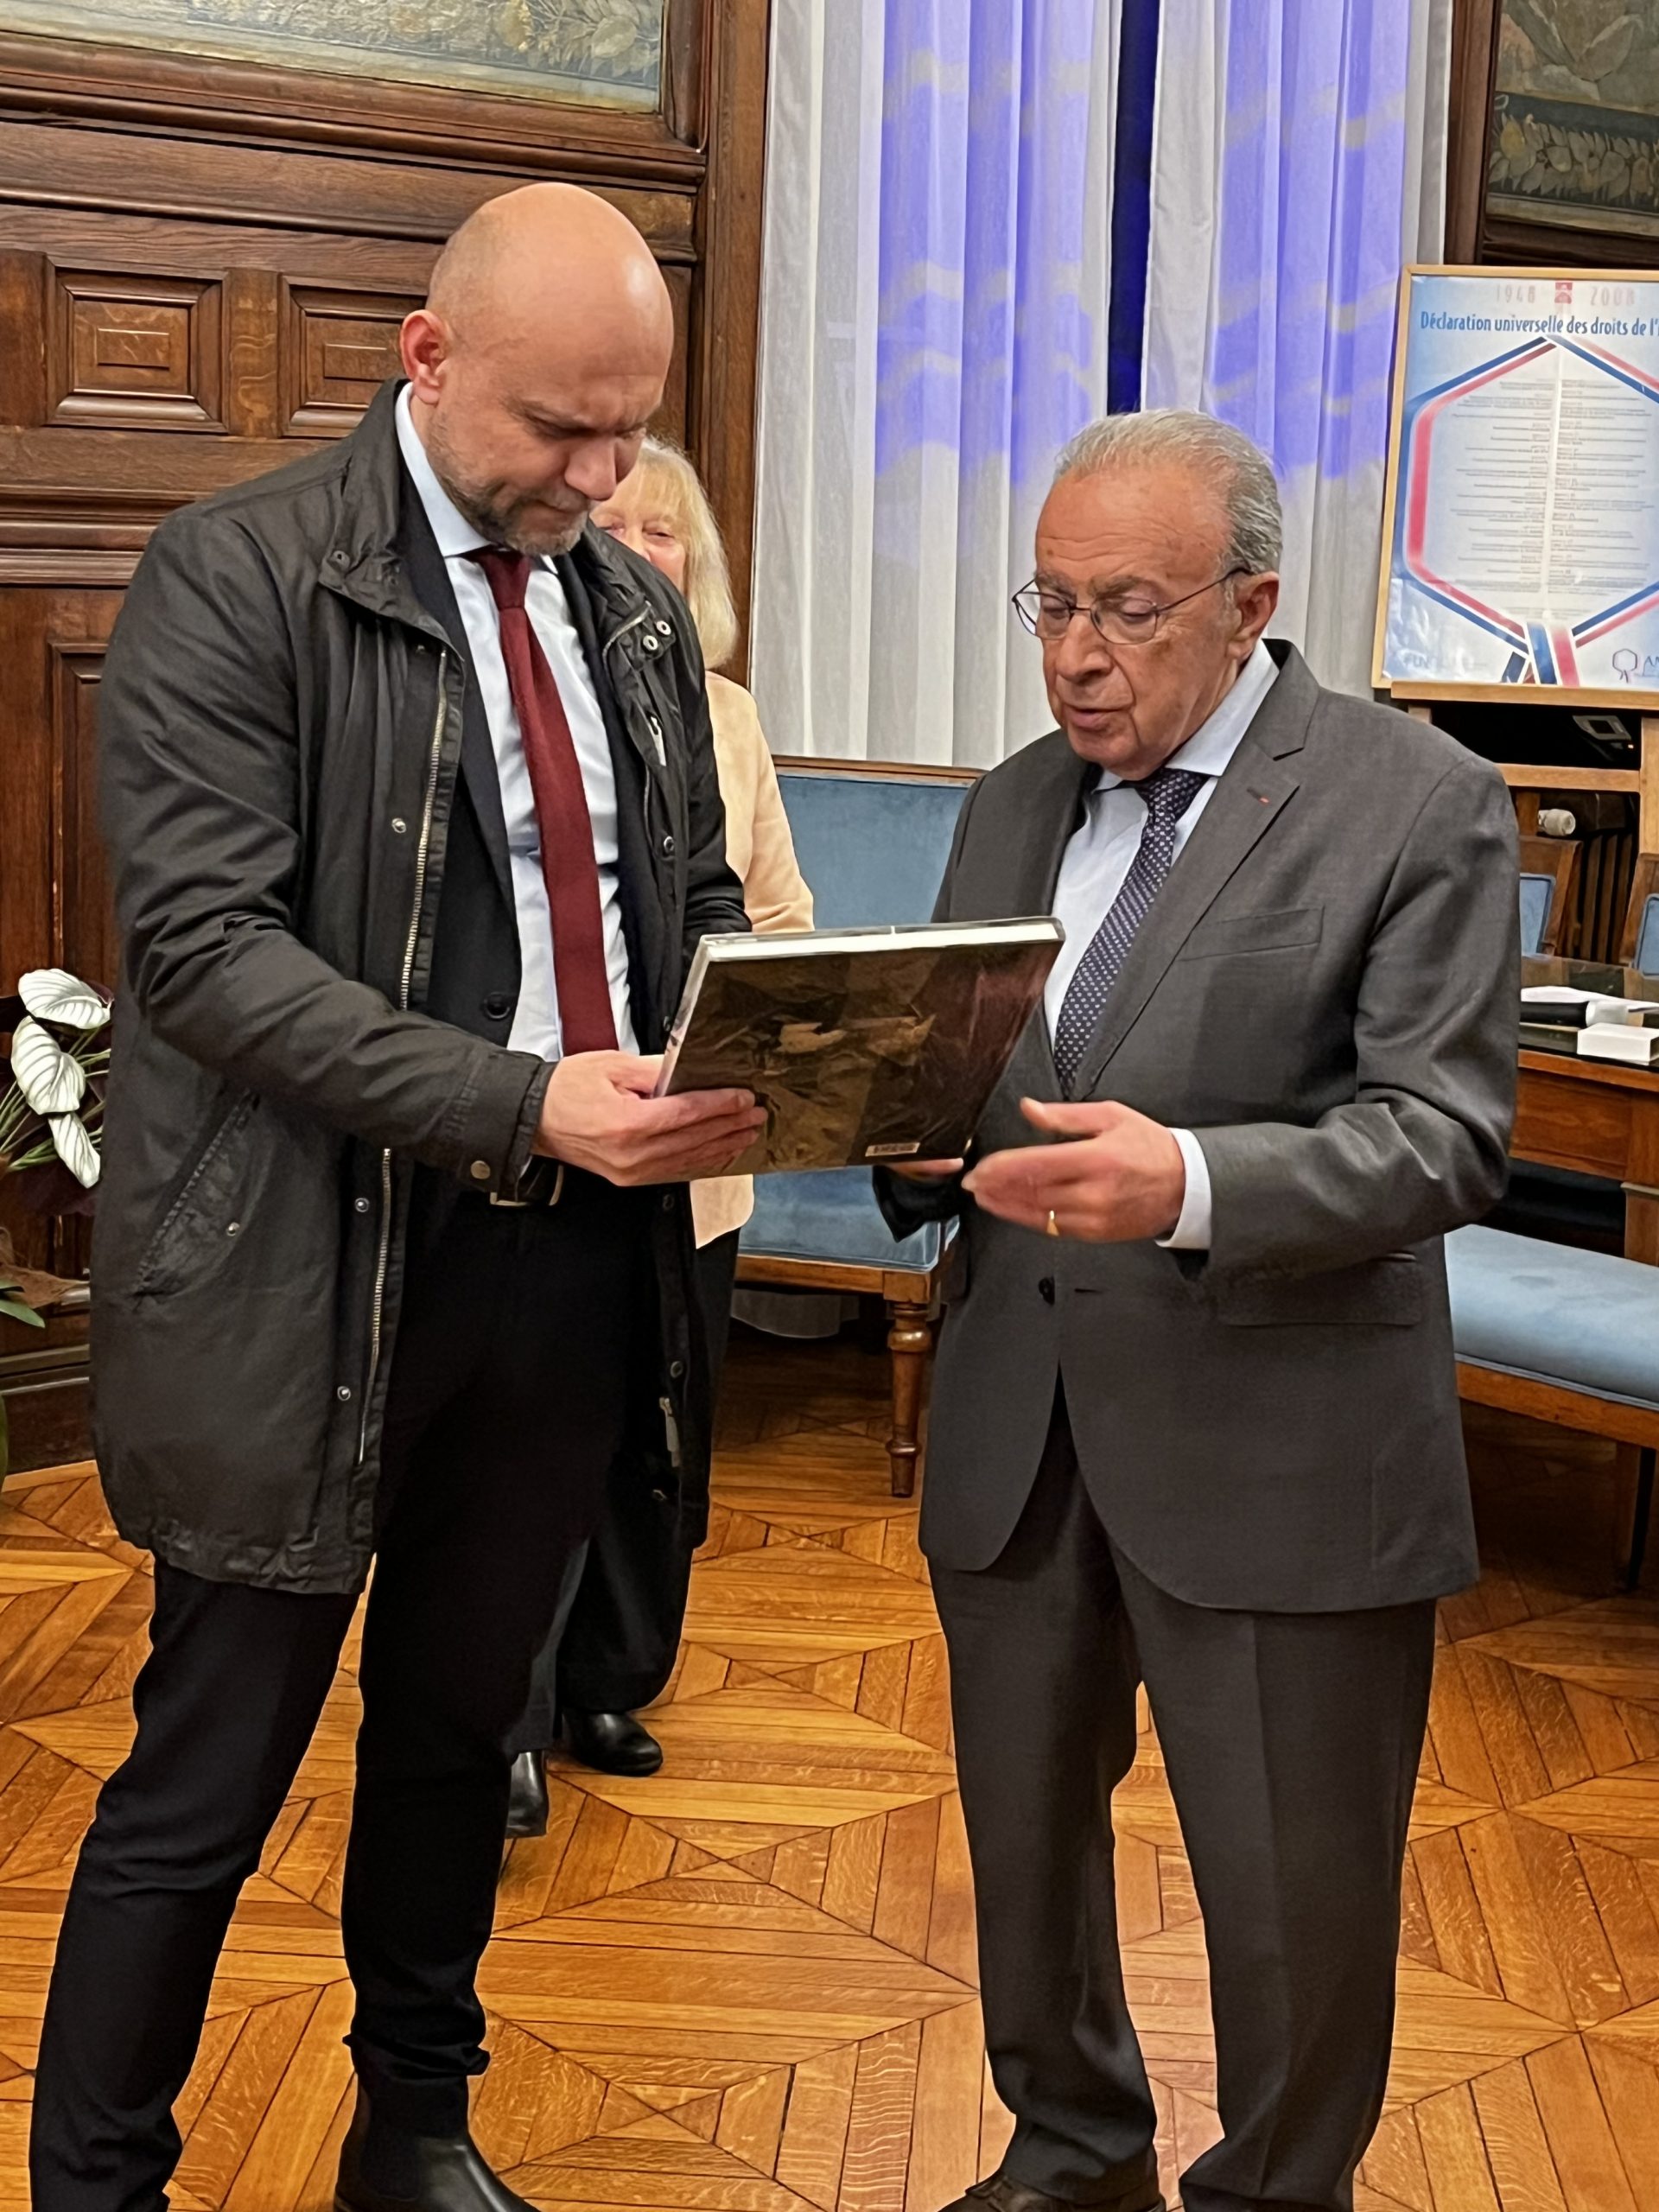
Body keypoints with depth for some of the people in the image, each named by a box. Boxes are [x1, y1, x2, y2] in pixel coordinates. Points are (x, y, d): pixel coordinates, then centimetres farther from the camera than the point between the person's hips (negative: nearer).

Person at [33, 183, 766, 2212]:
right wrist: (519, 1100, -26)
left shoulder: (634, 613, 10)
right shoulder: (240, 575, -11)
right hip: (318, 1271, -6)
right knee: (205, 1781, 5)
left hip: (573, 1269, 6)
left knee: (458, 1732, 20)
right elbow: (204, 941, -18)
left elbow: (695, 904, 17)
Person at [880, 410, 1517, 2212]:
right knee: (1021, 1837, 20)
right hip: (1015, 1428, 6)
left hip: (1274, 1442, -5)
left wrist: (1192, 1181, -31)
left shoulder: (1420, 805, -8)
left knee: (1294, 1902, 7)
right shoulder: (1016, 804, 11)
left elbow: (1444, 1134, -15)